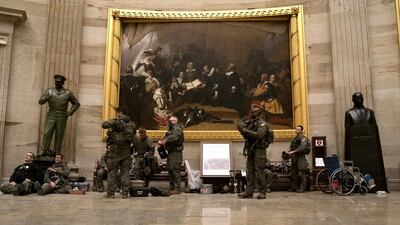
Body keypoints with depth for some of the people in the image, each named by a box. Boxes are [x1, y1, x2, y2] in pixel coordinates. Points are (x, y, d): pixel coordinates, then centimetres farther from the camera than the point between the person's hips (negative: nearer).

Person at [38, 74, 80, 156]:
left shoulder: (68, 93, 6)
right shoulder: (49, 91, 8)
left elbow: (77, 103, 12)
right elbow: (40, 101, 3)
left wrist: (69, 113, 2)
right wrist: (47, 97, -18)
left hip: (62, 118, -1)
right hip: (51, 116, 1)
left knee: (59, 136, 2)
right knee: (47, 134, -6)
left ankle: (56, 154, 9)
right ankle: (44, 152, 1)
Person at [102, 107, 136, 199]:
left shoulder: (116, 122, -9)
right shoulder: (132, 124, 7)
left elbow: (104, 124, -8)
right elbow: (133, 135, 12)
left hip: (115, 150, -4)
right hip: (127, 151, 4)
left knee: (112, 172, 5)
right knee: (125, 172, 9)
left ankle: (111, 193, 8)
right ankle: (125, 193, 8)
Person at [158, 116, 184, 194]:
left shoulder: (177, 129, -9)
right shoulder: (170, 129, 21)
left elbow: (174, 137, -28)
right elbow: (166, 139, 19)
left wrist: (165, 141, -29)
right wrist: (161, 142, -1)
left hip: (176, 153, -10)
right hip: (170, 153, 10)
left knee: (176, 170, -9)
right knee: (170, 170, 14)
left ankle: (177, 189, -6)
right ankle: (171, 188, 22)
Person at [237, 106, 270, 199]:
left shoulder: (262, 123, -5)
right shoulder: (249, 123, 17)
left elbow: (260, 135, -20)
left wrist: (246, 131, -22)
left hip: (259, 150, -7)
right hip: (250, 150, 7)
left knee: (259, 171, -5)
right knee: (249, 171, 6)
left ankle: (262, 192, 3)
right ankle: (249, 192, 10)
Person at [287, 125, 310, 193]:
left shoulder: (303, 138, -7)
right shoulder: (295, 138, 19)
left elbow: (302, 147, -22)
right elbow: (291, 146, 18)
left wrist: (294, 151, -25)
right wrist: (289, 152, -1)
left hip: (300, 157, -9)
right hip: (294, 158, 9)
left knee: (301, 173, -7)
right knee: (293, 173, 11)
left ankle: (302, 188, -3)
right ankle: (294, 187, 19)